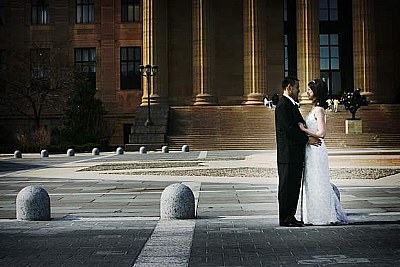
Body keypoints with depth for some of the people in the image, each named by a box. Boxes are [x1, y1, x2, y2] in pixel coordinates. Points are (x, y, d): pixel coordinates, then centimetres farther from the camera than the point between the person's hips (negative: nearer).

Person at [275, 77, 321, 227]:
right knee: (287, 187, -4)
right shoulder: (283, 105, -13)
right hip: (288, 154, -10)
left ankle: (290, 217, 20)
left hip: (295, 155, 10)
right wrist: (307, 139, -14)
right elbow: (289, 129, -19)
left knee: (294, 187, 13)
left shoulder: (291, 105, 20)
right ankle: (285, 219, 3)